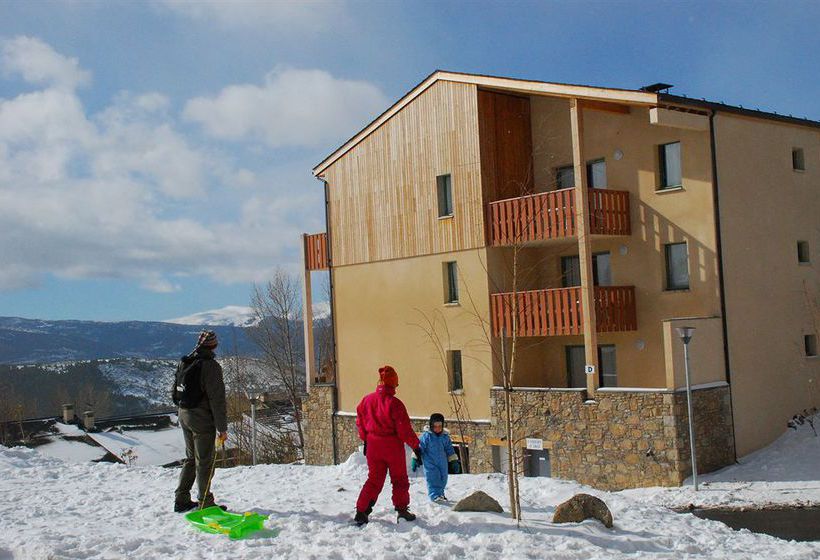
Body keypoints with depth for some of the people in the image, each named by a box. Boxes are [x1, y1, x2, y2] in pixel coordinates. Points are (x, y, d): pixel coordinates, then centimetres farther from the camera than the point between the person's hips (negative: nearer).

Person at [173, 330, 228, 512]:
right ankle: (205, 503, 8)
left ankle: (181, 500, 21)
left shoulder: (184, 363, 8)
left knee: (190, 458, 18)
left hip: (184, 415, 8)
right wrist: (222, 428, -16)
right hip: (202, 418, -8)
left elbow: (176, 393, 15)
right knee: (204, 461, 1)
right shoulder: (210, 365, -17)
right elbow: (217, 399, -18)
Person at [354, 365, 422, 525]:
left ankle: (361, 511, 6)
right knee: (399, 479, 14)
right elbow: (404, 428, -16)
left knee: (374, 479, 13)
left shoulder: (367, 400, -1)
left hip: (373, 445, 4)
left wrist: (365, 439, 23)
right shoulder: (394, 403, -18)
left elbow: (360, 421, 11)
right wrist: (415, 446, -6)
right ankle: (401, 509, 15)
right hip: (393, 446, -4)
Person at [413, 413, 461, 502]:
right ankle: (435, 495, -13)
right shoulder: (426, 436, -9)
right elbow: (419, 447, -6)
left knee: (442, 479, 10)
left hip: (443, 463, 5)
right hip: (430, 463, -5)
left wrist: (454, 461, 13)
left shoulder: (445, 436, 4)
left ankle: (440, 494, 27)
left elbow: (449, 449, 13)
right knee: (433, 479, -13)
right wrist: (415, 460, -8)